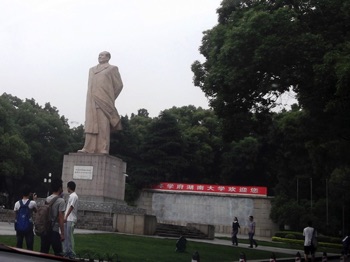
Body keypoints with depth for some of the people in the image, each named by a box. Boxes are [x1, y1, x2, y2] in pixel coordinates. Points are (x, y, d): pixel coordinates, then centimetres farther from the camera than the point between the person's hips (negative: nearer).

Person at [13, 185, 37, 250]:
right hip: (29, 226, -3)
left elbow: (15, 216, 6)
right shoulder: (32, 203, -8)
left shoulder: (17, 203, -1)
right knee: (29, 246, 2)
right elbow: (36, 210, 12)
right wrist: (35, 200, 19)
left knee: (19, 246, 11)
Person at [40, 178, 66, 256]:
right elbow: (61, 218, -15)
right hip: (54, 231, -7)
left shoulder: (47, 199, 8)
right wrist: (62, 233, -11)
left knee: (43, 252, 10)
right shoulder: (61, 201, -12)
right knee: (58, 253, -2)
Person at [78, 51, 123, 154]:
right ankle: (88, 148, -8)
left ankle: (103, 149, -11)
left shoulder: (112, 68, 8)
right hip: (92, 102, 5)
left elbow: (119, 85, 5)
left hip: (104, 101, -5)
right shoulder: (92, 70, 24)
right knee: (90, 124, -4)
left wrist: (110, 98, 7)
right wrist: (91, 99, 16)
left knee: (104, 125, -9)